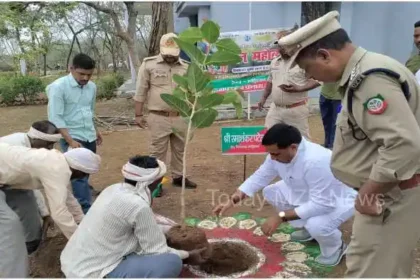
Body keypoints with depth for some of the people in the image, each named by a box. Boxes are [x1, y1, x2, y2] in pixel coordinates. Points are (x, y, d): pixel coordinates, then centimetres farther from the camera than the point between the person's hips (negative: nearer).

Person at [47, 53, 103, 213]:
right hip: (72, 138, -6)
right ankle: (86, 211, -9)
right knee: (79, 173, -11)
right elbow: (55, 118, -17)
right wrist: (70, 141, -22)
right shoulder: (58, 87, -13)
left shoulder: (92, 87, 5)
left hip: (90, 138, 6)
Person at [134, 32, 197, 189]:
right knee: (157, 151, 4)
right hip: (158, 118, -3)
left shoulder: (186, 67, 6)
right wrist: (138, 115, -2)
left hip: (181, 118, 4)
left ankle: (178, 177, 30)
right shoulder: (149, 64, -3)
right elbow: (141, 92, -1)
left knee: (180, 149, 14)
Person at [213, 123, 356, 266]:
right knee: (270, 192, -1)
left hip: (338, 200, -7)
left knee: (316, 224, -35)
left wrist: (281, 217, -34)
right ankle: (309, 228, 16)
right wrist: (232, 200, -12)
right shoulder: (278, 153, -16)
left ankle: (335, 247, 3)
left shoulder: (316, 161, -40)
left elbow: (321, 204, -37)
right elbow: (259, 177, -5)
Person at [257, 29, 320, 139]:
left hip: (296, 109, -5)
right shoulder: (274, 62, 10)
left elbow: (317, 80, -12)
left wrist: (299, 89, -24)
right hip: (275, 108, 6)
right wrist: (264, 97, 15)